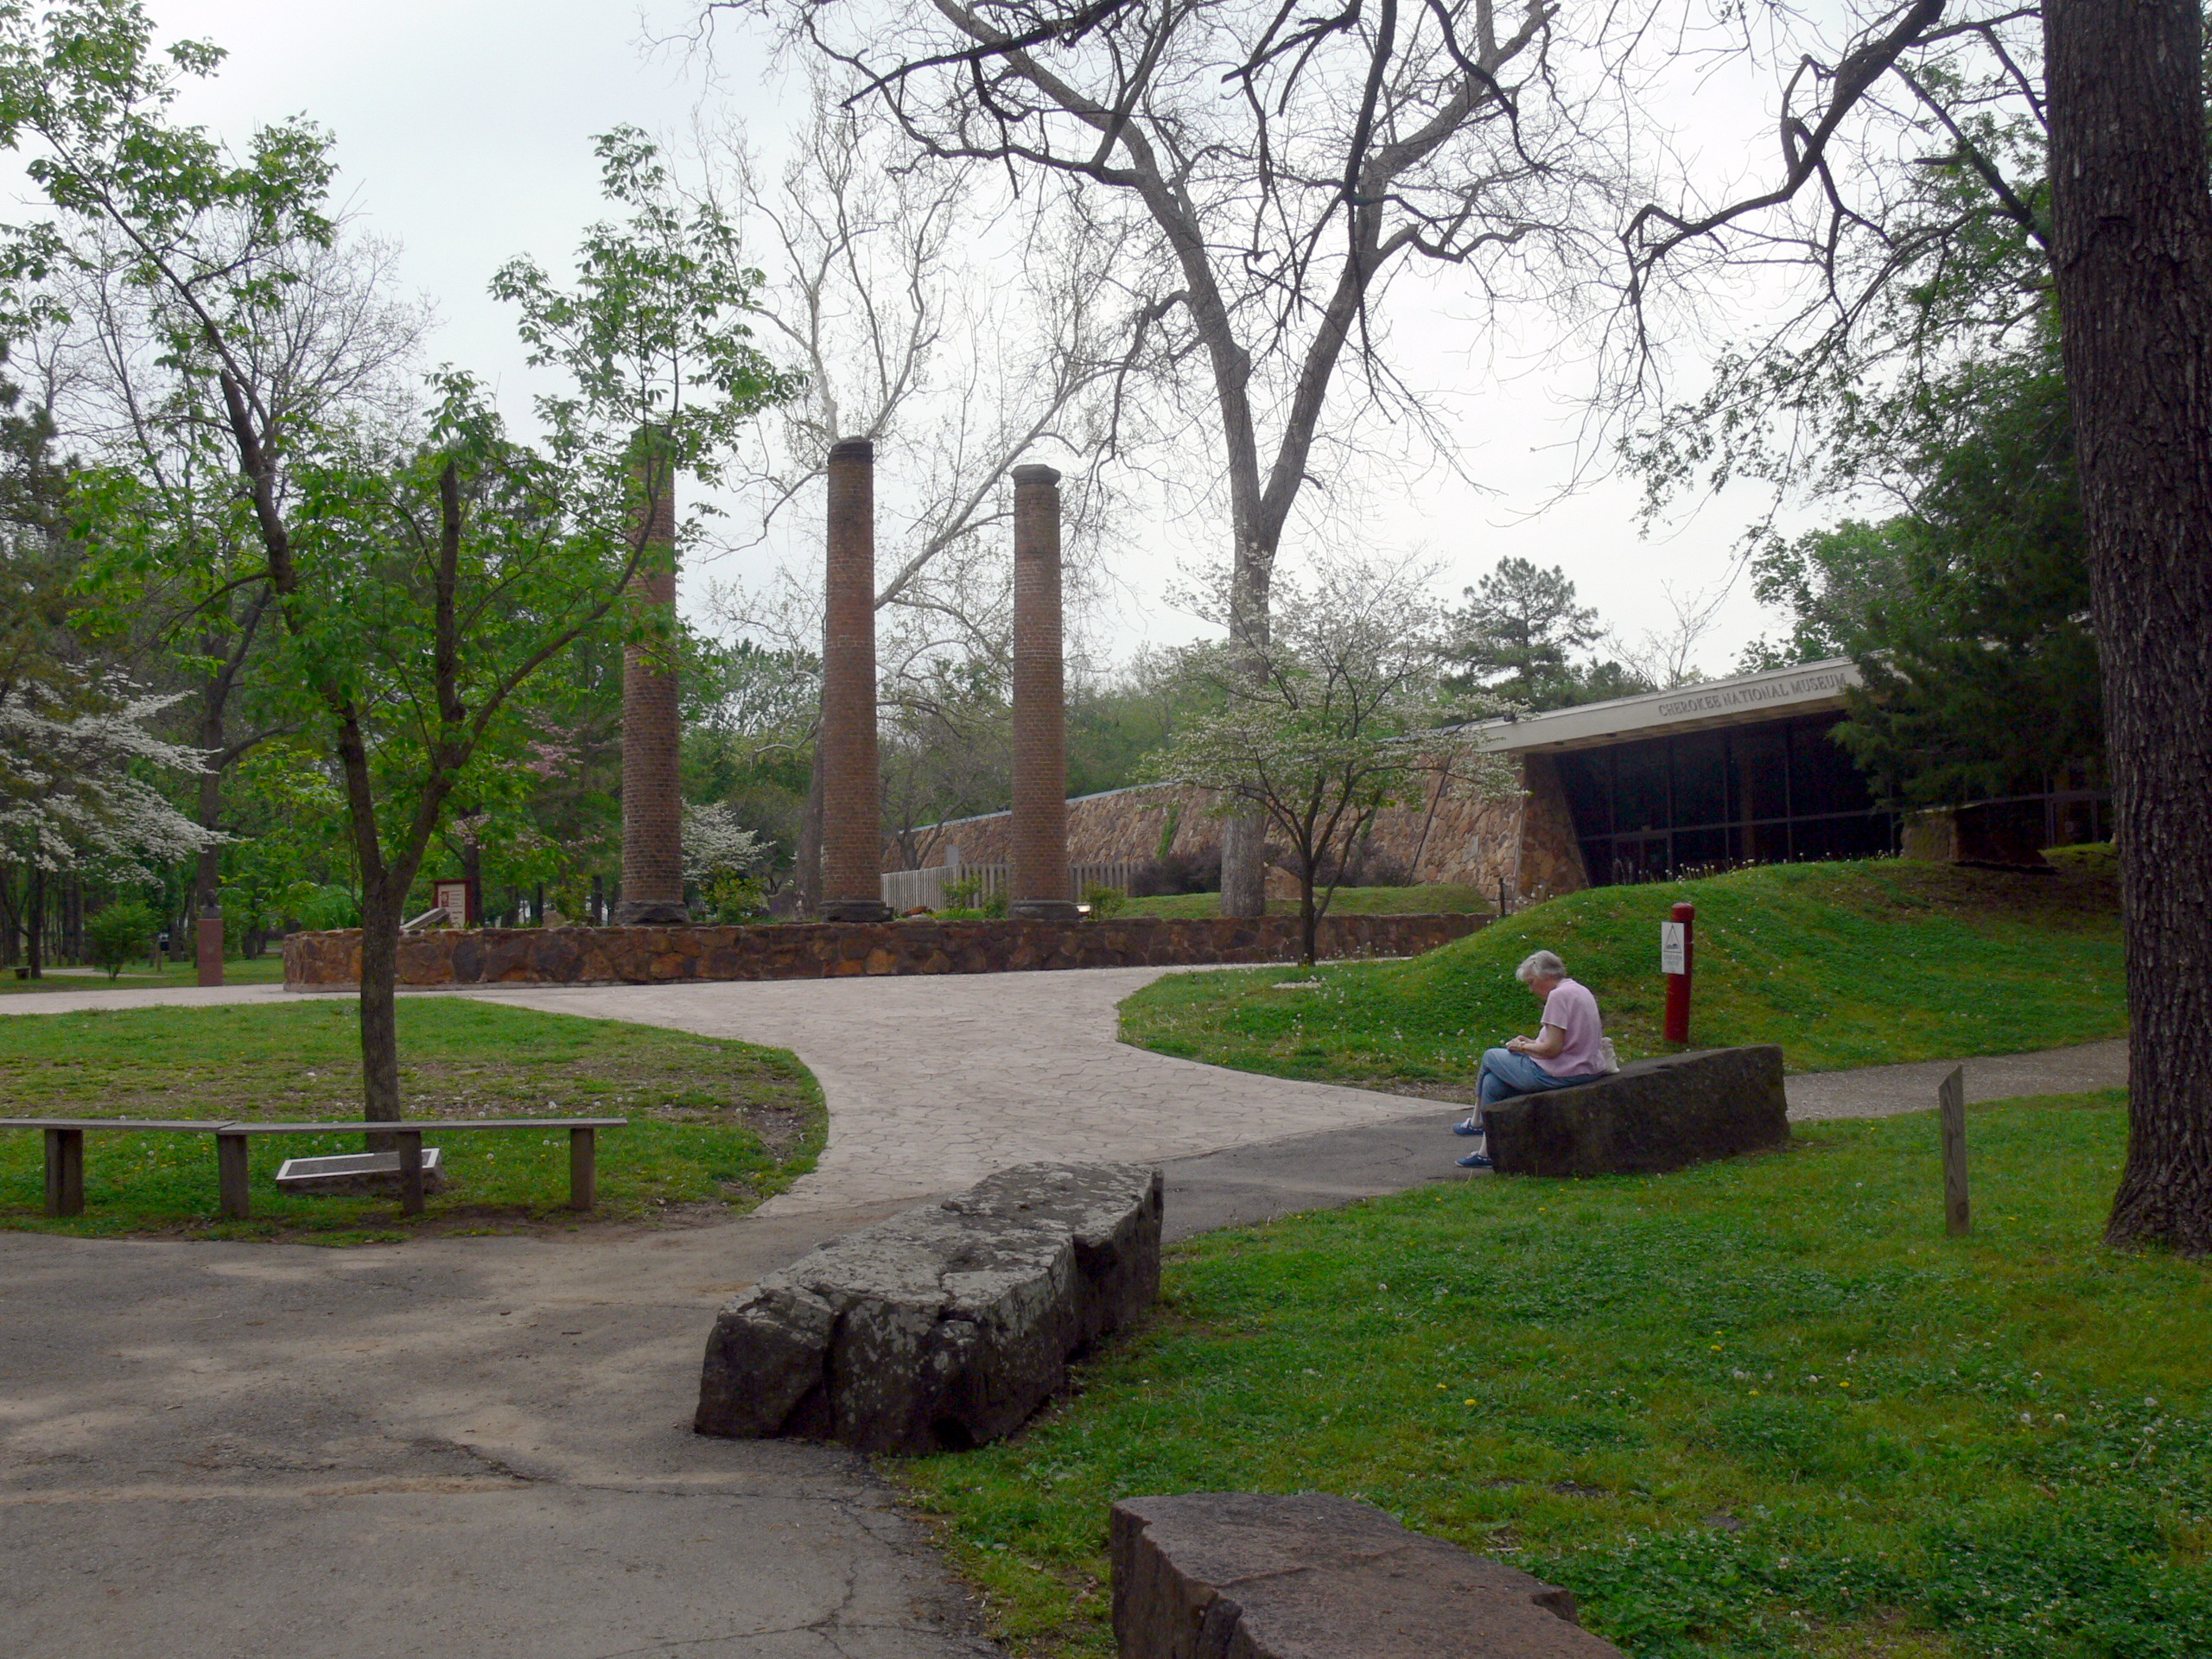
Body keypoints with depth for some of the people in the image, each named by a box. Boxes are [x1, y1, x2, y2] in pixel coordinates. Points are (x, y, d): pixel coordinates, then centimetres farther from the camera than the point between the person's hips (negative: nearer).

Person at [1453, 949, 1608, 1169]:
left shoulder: (1559, 995, -18)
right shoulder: (1581, 991, 14)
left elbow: (1553, 1048, -22)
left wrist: (1523, 1047, -5)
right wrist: (1532, 1043, 12)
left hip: (1559, 1075, -10)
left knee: (1490, 1057, 8)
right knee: (1493, 1079, 15)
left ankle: (1477, 1122, 28)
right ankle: (1487, 1151, 15)